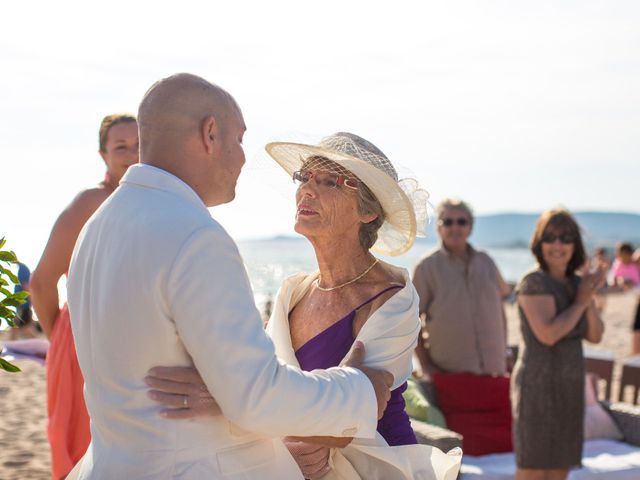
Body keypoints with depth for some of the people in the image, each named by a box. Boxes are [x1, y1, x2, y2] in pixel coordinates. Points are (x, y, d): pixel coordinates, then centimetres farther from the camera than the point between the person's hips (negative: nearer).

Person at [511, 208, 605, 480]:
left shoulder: (576, 283, 8)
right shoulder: (534, 282, -14)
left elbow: (595, 336, 5)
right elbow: (548, 334, -24)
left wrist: (589, 298, -10)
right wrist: (580, 302, -12)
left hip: (569, 386, 8)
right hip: (539, 385, -8)